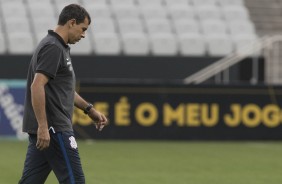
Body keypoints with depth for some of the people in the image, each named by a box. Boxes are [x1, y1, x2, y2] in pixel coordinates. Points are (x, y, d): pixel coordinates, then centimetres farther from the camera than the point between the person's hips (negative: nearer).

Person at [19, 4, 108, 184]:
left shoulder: (60, 47, 18)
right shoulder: (53, 48, -13)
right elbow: (37, 86, -23)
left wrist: (89, 109, 26)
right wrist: (43, 126, -25)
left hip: (44, 128, 10)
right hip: (54, 128, -10)